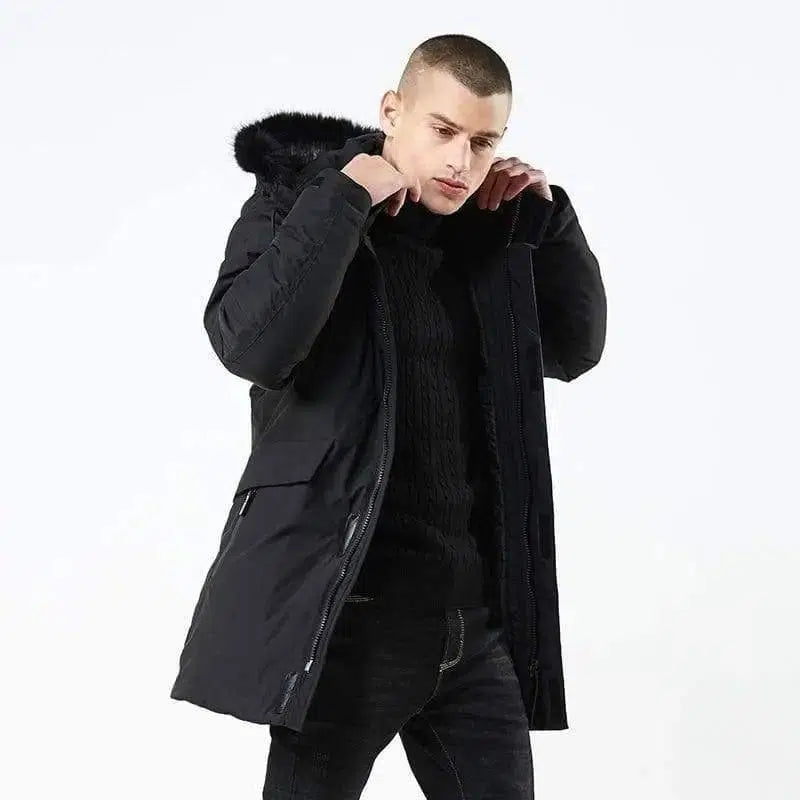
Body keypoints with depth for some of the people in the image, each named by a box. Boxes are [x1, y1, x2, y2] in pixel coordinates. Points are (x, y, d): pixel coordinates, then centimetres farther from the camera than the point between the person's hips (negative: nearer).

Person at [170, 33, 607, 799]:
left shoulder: (490, 233, 11)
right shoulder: (300, 202, -3)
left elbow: (576, 348, 15)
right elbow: (252, 344, -20)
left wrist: (550, 215, 6)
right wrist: (342, 200, -18)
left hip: (477, 613, 5)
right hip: (355, 609, -5)